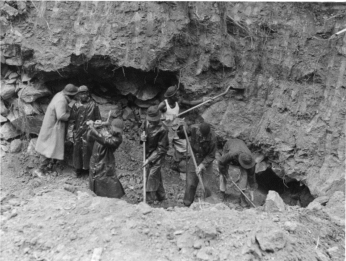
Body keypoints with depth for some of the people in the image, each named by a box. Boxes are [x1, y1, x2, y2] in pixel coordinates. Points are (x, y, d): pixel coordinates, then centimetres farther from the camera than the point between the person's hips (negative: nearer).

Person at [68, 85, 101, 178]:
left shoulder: (93, 105, -3)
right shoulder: (76, 105, 3)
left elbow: (98, 119, 3)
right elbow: (72, 119, 9)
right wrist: (72, 129, 1)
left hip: (89, 132, -2)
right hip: (78, 132, 2)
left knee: (87, 150, 1)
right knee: (77, 149, 7)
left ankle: (87, 168, 16)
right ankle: (78, 168, 20)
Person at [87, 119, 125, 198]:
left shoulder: (118, 138, -18)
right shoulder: (102, 129, -2)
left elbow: (104, 141, -32)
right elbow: (89, 140, 9)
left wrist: (92, 128, -30)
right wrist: (91, 129, -9)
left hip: (106, 167, -5)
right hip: (94, 165, 5)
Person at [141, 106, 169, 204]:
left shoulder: (162, 130, -24)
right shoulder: (146, 123, -5)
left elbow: (161, 148, -18)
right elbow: (144, 132, 15)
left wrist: (150, 159, -19)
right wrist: (142, 137, -10)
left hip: (157, 155, -6)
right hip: (148, 153, 6)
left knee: (152, 175, -10)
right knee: (156, 176, 17)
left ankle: (149, 200, -1)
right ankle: (161, 196, 33)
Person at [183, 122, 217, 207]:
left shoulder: (212, 138, -25)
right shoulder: (193, 129, -17)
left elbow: (211, 156, -15)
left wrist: (202, 165, -22)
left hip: (206, 161, -2)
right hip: (194, 159, 2)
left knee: (205, 185, -3)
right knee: (190, 184, 2)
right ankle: (187, 205, 20)